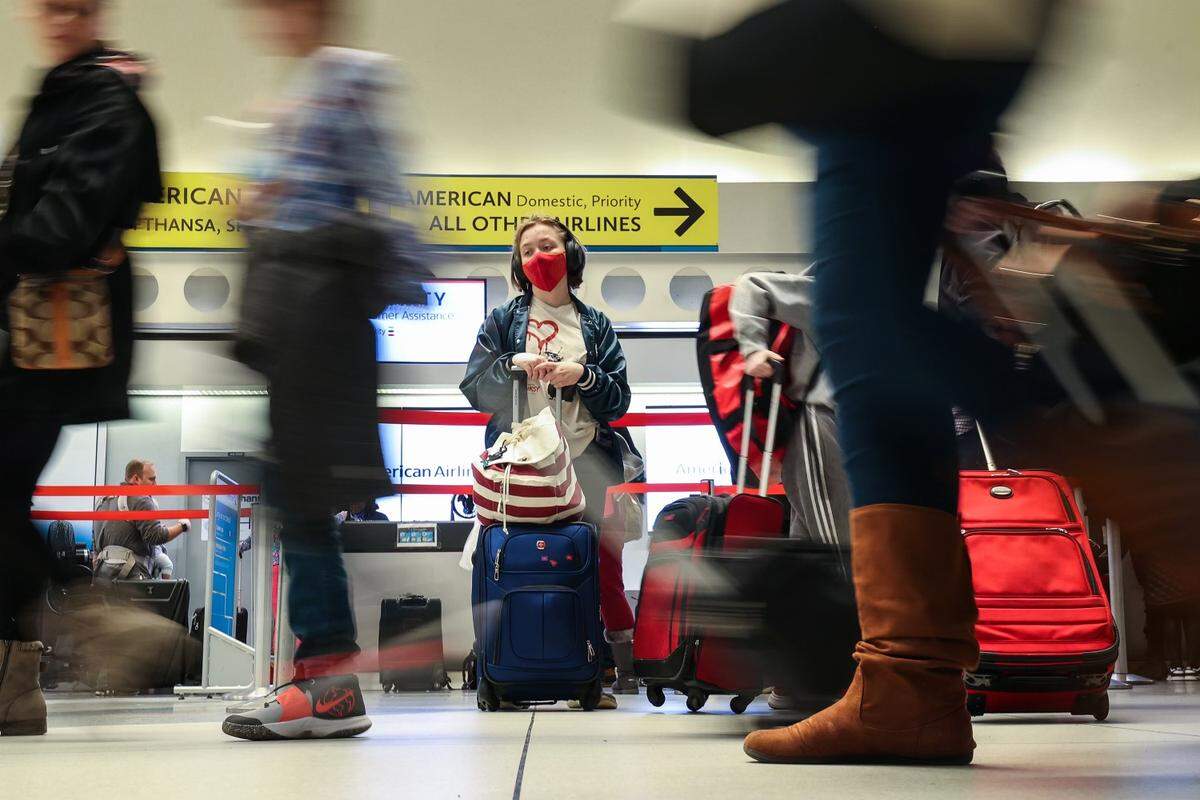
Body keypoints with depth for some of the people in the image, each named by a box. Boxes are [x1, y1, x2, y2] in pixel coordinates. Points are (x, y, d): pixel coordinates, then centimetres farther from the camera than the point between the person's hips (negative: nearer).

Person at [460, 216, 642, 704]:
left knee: (602, 567, -4)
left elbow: (618, 401, 9)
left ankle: (626, 666, 5)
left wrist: (583, 375, -9)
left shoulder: (596, 325, 14)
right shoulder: (503, 321, 13)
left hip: (588, 461, 0)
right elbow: (473, 389, 5)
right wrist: (513, 364, -11)